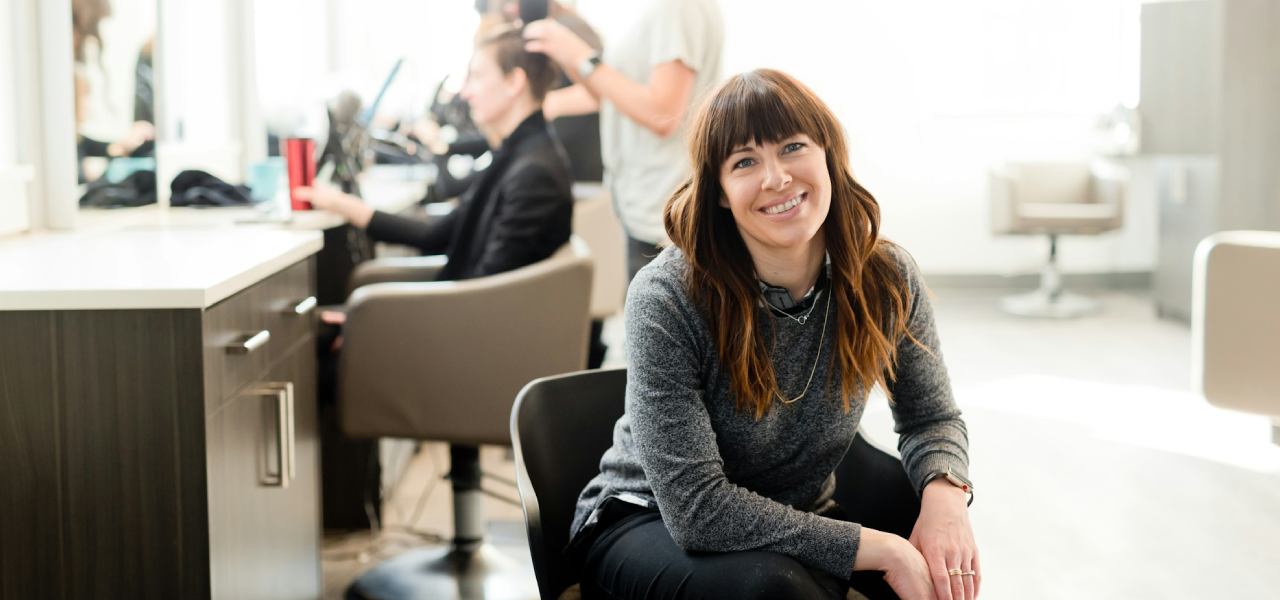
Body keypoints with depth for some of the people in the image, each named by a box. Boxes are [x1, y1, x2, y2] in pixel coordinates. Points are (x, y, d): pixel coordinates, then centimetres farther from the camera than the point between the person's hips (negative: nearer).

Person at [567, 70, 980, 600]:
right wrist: (884, 550, -30)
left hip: (799, 521, 5)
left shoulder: (885, 279, -11)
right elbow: (697, 507, -28)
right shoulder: (666, 298, -25)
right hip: (647, 523, -4)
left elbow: (931, 417, 5)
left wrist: (945, 492, -20)